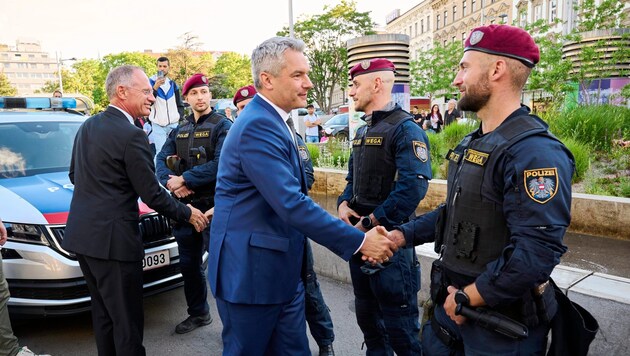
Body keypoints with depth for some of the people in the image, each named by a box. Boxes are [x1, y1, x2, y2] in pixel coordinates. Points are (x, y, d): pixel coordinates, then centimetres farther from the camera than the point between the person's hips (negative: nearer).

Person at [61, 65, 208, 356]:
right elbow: (152, 195, -15)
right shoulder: (132, 136, -17)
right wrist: (187, 214, -1)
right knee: (127, 322, 2)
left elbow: (74, 175, 18)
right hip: (112, 239, -9)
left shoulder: (87, 126, 9)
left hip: (81, 234, 9)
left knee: (103, 314, 21)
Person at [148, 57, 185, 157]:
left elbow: (179, 104, 17)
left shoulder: (172, 84, 11)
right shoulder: (151, 82, -1)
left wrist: (180, 117, 3)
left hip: (174, 124, 4)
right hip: (158, 125, -4)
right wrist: (155, 87, -21)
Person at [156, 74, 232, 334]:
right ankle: (198, 313, 36)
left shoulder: (222, 126, -5)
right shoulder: (179, 131, 14)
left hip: (214, 205, -6)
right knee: (189, 264, 16)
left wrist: (184, 179, -16)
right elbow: (161, 161, 5)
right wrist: (171, 181, -15)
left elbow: (219, 165, -19)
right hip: (185, 205, 7)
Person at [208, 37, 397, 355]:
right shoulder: (257, 126, -22)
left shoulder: (272, 120, 10)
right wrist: (359, 242, -22)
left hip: (281, 271, 9)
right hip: (251, 273, -9)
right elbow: (291, 204, -28)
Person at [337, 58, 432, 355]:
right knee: (367, 315, 21)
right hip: (359, 237, 9)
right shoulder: (363, 131, 14)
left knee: (398, 323, 5)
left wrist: (369, 223, -22)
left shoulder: (405, 128, -14)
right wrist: (343, 205, -2)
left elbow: (413, 186, -25)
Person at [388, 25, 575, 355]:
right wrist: (400, 235, 6)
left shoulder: (534, 151, -23)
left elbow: (536, 253, -29)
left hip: (501, 323, -8)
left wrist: (467, 299, -20)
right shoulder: (472, 143, 9)